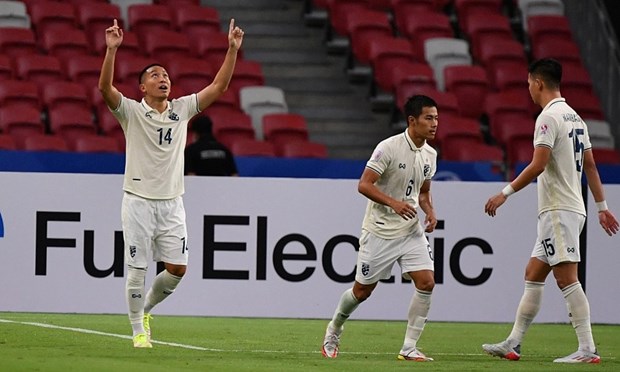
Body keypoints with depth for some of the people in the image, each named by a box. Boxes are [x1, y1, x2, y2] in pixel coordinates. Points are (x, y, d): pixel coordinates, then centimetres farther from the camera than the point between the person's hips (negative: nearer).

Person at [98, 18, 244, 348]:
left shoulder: (182, 109, 7)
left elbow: (219, 86, 3)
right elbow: (105, 89, -21)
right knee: (137, 270, -4)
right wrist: (112, 50, -34)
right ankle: (139, 330, 8)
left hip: (171, 202, 4)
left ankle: (145, 308, 24)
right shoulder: (131, 111, -4)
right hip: (138, 200, -4)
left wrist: (232, 50, -6)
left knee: (177, 268, -1)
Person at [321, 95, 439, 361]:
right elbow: (364, 185, -18)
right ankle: (333, 331, 33)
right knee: (362, 290, 5)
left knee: (426, 282, -12)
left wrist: (430, 211, 1)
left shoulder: (430, 154, 6)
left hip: (412, 230, 5)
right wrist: (393, 203, -30)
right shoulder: (389, 148, -16)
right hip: (380, 230, -5)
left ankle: (409, 348, -6)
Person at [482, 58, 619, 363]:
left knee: (567, 278, -11)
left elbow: (538, 165, -22)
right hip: (572, 208, 10)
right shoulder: (574, 117, 15)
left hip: (558, 210, -10)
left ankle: (587, 349, -15)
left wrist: (505, 193, -16)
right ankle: (513, 344, 17)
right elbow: (590, 164, 17)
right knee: (533, 275, 14)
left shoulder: (549, 117, -13)